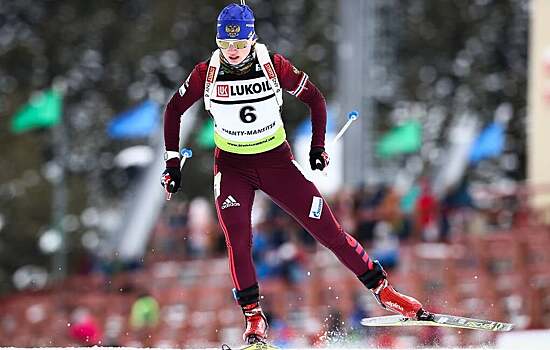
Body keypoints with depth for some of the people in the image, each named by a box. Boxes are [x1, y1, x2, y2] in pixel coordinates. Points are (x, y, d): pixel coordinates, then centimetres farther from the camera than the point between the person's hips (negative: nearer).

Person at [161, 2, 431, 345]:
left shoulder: (274, 66, -15)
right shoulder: (207, 73, -13)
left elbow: (315, 98, 0)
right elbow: (174, 109, 2)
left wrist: (318, 145, -6)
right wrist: (172, 161, -1)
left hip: (277, 162, 0)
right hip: (232, 167, 0)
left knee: (328, 229, -2)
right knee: (237, 239, -20)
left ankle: (383, 288, 9)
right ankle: (253, 317, -10)